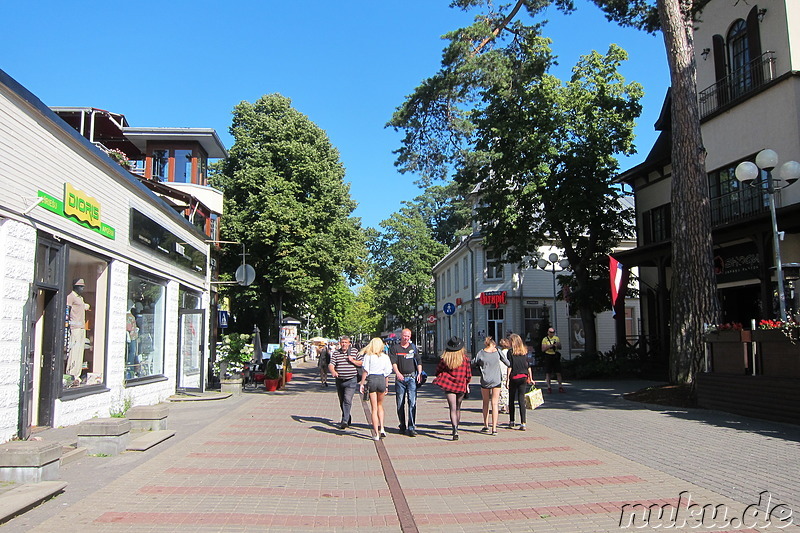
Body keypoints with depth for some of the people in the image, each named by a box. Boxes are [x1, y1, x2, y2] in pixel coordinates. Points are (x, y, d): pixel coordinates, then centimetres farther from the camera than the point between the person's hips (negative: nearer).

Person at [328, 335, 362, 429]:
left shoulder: (355, 351, 4)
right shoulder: (335, 353, 7)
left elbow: (362, 363, 6)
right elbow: (331, 364, -4)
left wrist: (353, 361, -11)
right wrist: (333, 371, -25)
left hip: (351, 380, -3)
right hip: (339, 380, 4)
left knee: (347, 400, -16)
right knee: (342, 401, 13)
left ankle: (345, 421, -16)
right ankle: (348, 418, 32)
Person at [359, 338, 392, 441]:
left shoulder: (368, 356, -1)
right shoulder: (385, 357, 7)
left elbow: (365, 371, -6)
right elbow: (387, 372, 8)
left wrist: (362, 384, -1)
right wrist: (386, 386, 15)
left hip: (371, 379, -2)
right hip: (382, 379, 2)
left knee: (374, 408, 4)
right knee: (380, 405, 22)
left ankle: (377, 434, 4)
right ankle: (381, 428, 8)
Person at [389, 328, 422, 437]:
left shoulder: (413, 347, 12)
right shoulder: (394, 347, 5)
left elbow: (418, 361, 11)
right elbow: (393, 362, -6)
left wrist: (419, 373, -5)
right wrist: (397, 373, -23)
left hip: (412, 377, 0)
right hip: (400, 378, 0)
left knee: (412, 402, -9)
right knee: (400, 403, 5)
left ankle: (412, 427, -9)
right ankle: (402, 426, 18)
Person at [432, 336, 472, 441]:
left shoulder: (444, 359, -6)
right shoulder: (464, 358, -3)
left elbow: (438, 371, 3)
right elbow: (468, 373, 1)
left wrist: (442, 380, 22)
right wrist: (467, 385, 17)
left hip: (449, 385, -2)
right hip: (461, 386, 2)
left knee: (452, 408, -3)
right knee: (458, 408, 18)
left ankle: (455, 430, -19)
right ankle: (456, 429, 29)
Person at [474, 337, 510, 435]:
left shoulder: (480, 353, -1)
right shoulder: (497, 352, 0)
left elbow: (474, 364, 2)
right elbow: (507, 363, 3)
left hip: (485, 380, 0)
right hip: (496, 380, 0)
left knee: (485, 403, 16)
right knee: (495, 404, 2)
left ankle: (486, 426, 19)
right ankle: (494, 428, -2)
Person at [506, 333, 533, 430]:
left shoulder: (511, 351, -6)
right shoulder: (524, 351, 7)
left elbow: (510, 367, -10)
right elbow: (528, 366, 8)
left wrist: (508, 379, -7)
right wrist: (530, 378, 14)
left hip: (514, 377, -3)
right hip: (523, 377, 3)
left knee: (511, 400, 10)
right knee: (521, 400, 3)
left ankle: (511, 422, 16)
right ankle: (523, 423, -4)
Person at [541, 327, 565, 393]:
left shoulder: (557, 338, 11)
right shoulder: (545, 339, 2)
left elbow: (560, 347, 11)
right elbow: (543, 349, -3)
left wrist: (558, 345, -10)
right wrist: (549, 346, -16)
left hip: (556, 356, 2)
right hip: (548, 356, -2)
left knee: (558, 372, 0)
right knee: (548, 373, -2)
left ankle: (560, 386, 7)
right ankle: (549, 387, 5)